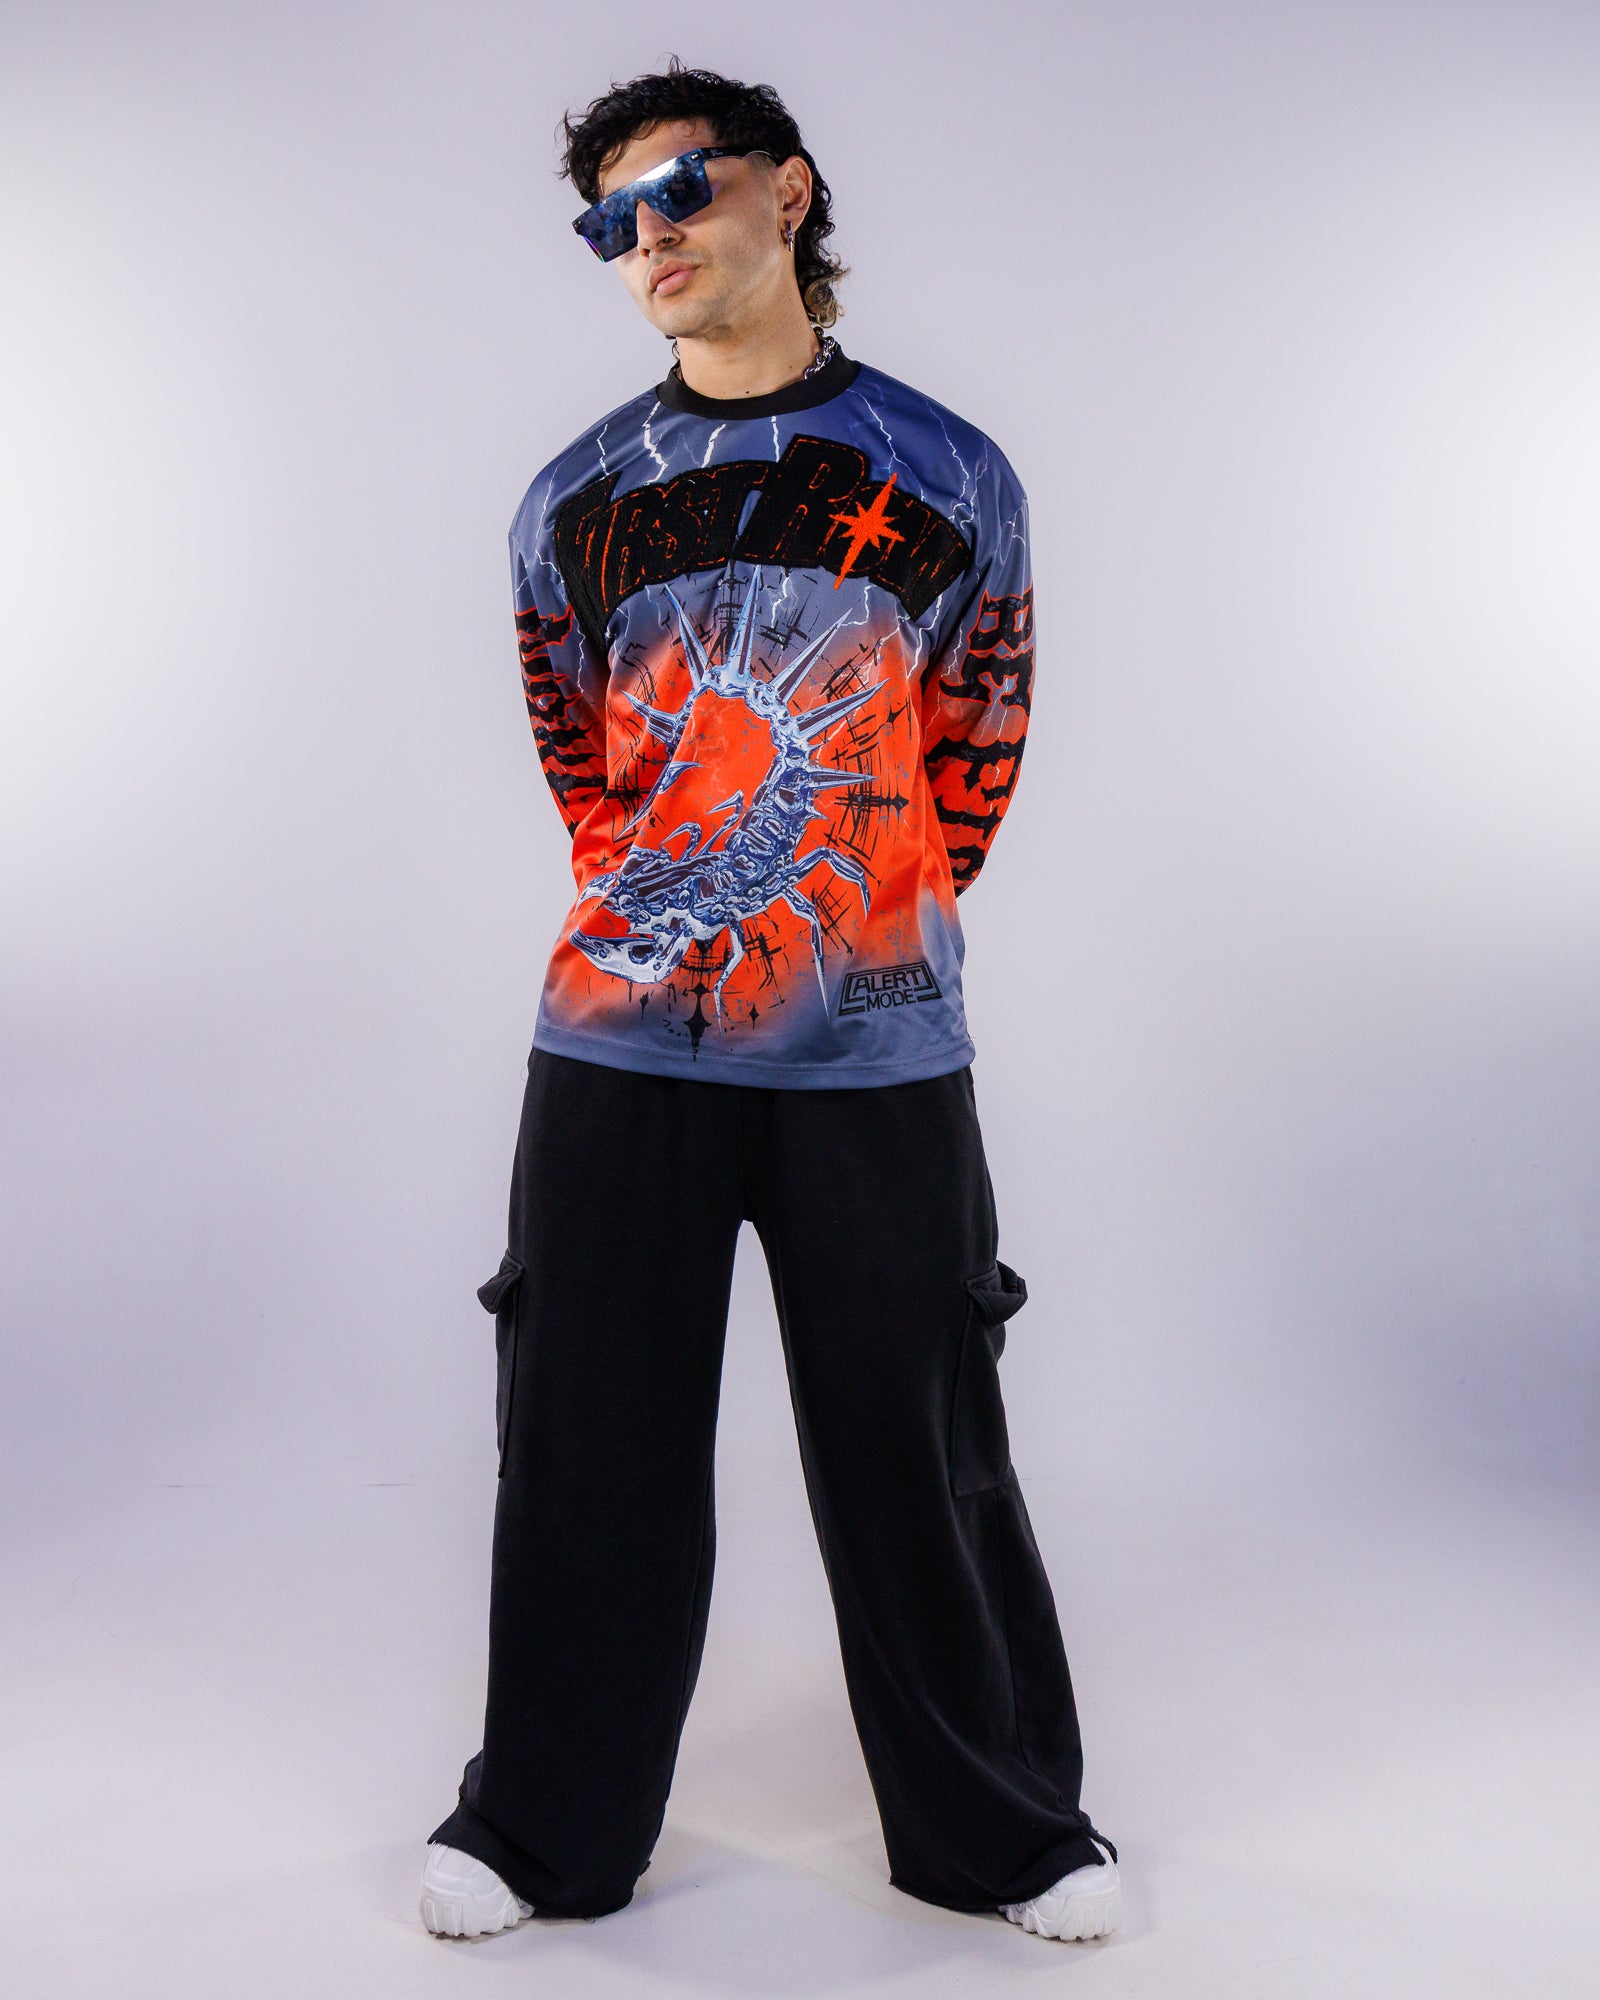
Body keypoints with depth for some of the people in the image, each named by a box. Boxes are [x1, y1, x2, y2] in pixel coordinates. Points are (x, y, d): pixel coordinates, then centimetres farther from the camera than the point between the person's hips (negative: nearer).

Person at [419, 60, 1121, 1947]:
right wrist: (645, 929, 10)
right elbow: (583, 770, 14)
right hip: (616, 1046, 2)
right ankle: (547, 1826, 29)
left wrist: (875, 939, 7)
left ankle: (1002, 1829, 28)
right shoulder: (574, 499, 9)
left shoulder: (947, 477, 5)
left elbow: (978, 757, 8)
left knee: (916, 1446, 7)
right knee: (587, 1440, 9)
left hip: (874, 1058, -1)